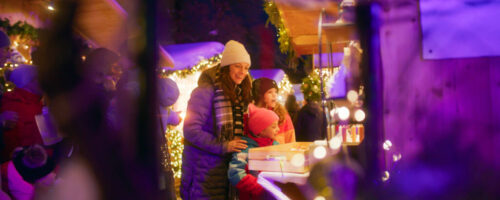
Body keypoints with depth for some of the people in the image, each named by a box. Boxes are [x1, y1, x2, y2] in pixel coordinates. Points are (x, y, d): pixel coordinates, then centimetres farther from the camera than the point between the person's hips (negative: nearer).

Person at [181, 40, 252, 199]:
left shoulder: (241, 92, 13)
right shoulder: (207, 90, -12)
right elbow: (191, 130, -17)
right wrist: (223, 146, -21)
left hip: (229, 162, 7)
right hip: (205, 167, -7)